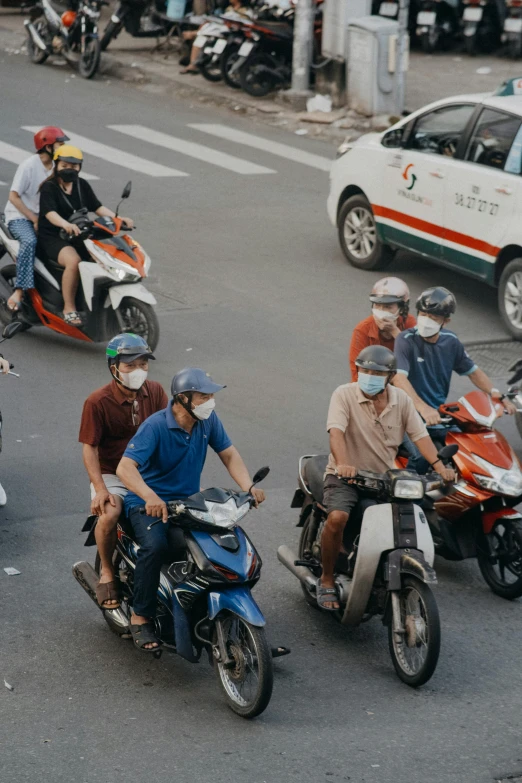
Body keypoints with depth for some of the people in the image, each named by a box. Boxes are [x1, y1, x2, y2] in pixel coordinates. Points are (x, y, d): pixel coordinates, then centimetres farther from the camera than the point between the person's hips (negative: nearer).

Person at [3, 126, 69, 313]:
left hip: (43, 216, 7)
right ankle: (19, 291, -40)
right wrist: (34, 219, -20)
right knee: (30, 241, -36)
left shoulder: (57, 167, 7)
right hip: (19, 217, -7)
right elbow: (14, 196, -16)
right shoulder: (29, 165, -14)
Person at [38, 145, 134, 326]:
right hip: (53, 237, -6)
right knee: (74, 261, -35)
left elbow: (97, 207, 8)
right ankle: (69, 308, -25)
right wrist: (66, 225, -45)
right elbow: (50, 213, -24)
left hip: (78, 236, 6)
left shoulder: (82, 186, 13)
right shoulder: (49, 188, -7)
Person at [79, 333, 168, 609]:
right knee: (109, 515, -33)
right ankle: (107, 572, -8)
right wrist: (100, 489, -22)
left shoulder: (155, 392, 1)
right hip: (112, 474, -4)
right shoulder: (97, 402, -13)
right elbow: (89, 448, -12)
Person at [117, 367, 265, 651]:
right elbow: (125, 467, -29)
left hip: (189, 500, 6)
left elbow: (228, 453, 2)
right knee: (155, 546, -34)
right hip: (149, 503, -6)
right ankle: (141, 617, -19)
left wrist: (248, 487, -16)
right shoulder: (156, 426, -20)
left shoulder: (208, 419, -2)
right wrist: (150, 497, -46)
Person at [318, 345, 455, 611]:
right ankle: (326, 580, -10)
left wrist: (439, 466, -18)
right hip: (346, 476, -4)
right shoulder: (344, 395, -10)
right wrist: (342, 464, -42)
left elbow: (419, 434, -2)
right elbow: (336, 431, -24)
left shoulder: (401, 400, 4)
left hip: (385, 477, 4)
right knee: (337, 517, -31)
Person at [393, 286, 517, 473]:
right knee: (421, 457, -30)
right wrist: (423, 408, -40)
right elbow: (399, 378, -26)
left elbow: (473, 371, 17)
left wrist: (499, 397, 2)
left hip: (439, 414, 6)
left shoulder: (450, 342, 4)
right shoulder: (406, 340, -12)